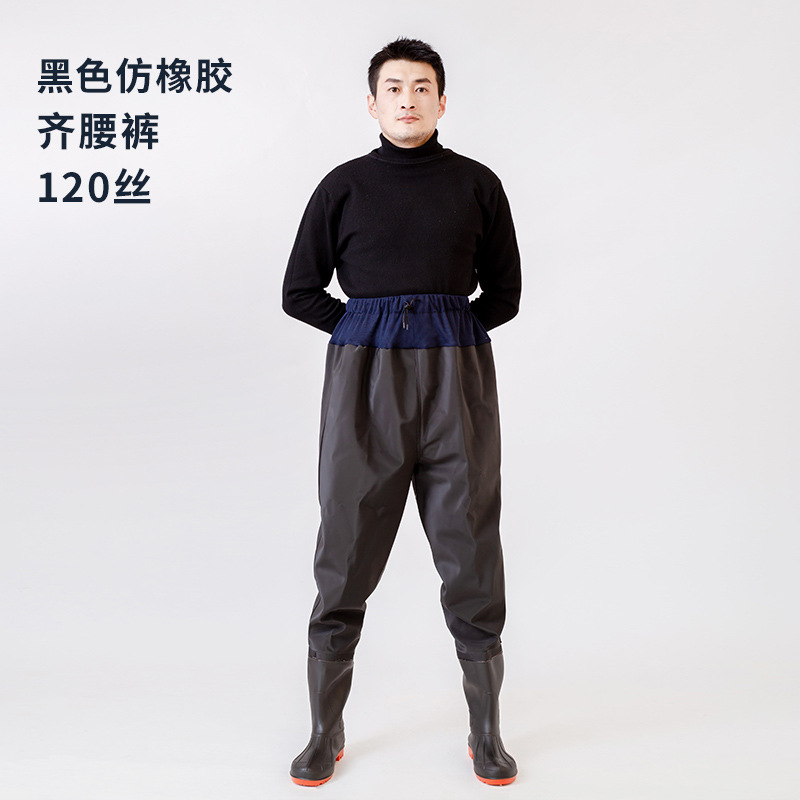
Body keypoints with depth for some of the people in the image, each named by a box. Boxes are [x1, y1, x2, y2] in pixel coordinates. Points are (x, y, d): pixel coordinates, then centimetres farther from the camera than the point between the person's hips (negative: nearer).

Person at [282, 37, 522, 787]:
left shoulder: (477, 185, 8)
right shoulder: (343, 186, 6)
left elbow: (503, 293, 12)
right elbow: (301, 292, 10)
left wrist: (442, 329, 1)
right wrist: (372, 329, 2)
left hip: (456, 381, 1)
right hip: (364, 383, 0)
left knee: (472, 556, 3)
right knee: (345, 558, 4)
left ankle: (486, 731, 21)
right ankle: (326, 731, 20)